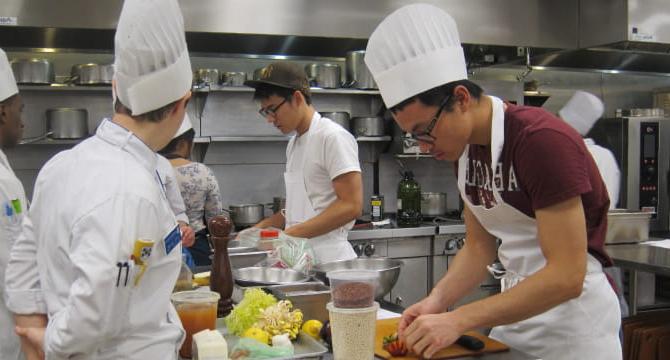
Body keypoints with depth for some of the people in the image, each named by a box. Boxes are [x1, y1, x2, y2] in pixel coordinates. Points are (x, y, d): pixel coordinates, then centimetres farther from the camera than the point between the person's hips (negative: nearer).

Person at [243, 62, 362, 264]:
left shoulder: (333, 137, -10)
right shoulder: (293, 144, 16)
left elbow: (351, 205, -17)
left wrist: (291, 234, -21)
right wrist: (264, 226, 8)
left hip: (328, 258, -7)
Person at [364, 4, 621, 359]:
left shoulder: (544, 141, -24)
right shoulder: (465, 147, 0)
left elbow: (566, 276, -27)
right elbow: (479, 247, 7)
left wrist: (459, 319, -28)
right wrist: (438, 300, -11)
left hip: (574, 319, -7)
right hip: (516, 308, 7)